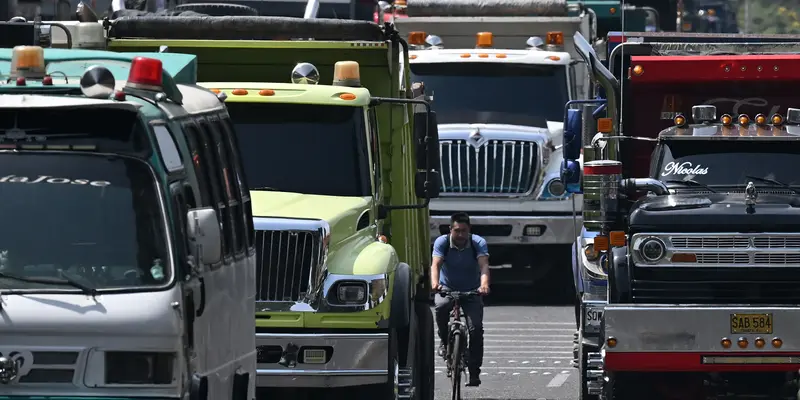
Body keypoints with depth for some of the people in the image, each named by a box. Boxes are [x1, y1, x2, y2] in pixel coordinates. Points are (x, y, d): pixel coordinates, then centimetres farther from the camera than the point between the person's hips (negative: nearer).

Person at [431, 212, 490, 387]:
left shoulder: (478, 243, -14)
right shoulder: (442, 242, -13)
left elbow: (484, 265, -29)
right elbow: (436, 264, -27)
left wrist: (484, 284, -50)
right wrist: (435, 282, -48)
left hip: (471, 292, 0)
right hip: (447, 289, 0)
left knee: (476, 329, -17)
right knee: (442, 306, -35)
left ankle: (474, 372, -10)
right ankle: (444, 341, -10)